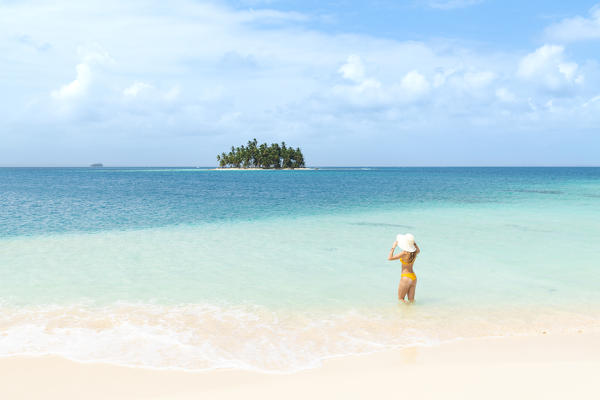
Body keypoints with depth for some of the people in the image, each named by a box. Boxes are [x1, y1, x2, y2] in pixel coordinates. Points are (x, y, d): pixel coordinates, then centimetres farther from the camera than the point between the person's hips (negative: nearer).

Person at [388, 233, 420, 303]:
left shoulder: (404, 253, -20)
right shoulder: (415, 252, -1)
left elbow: (390, 258, -18)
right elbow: (419, 250, 26)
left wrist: (394, 246, -11)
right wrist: (414, 243, 18)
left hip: (405, 277, -7)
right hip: (413, 277, 7)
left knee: (400, 299, 5)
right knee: (411, 300, 11)